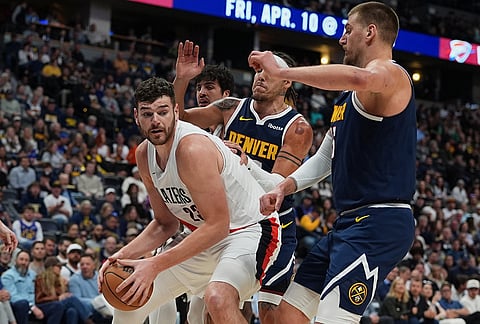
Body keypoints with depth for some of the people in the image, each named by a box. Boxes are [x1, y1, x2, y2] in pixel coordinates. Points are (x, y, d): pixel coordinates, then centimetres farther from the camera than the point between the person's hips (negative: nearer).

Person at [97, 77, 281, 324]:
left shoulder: (193, 148, -27)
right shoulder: (144, 155, -1)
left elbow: (217, 225, -28)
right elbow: (166, 223, 9)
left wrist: (155, 265, -30)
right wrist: (123, 256, -7)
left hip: (250, 231, -9)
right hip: (207, 238, 9)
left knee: (217, 298, -38)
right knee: (128, 301, 8)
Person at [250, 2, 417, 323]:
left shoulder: (391, 75, -10)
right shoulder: (348, 98, 21)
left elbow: (359, 78, -35)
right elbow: (324, 158, 27)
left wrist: (280, 71, -27)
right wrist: (284, 187, 9)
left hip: (379, 224, -10)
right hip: (350, 224, 10)